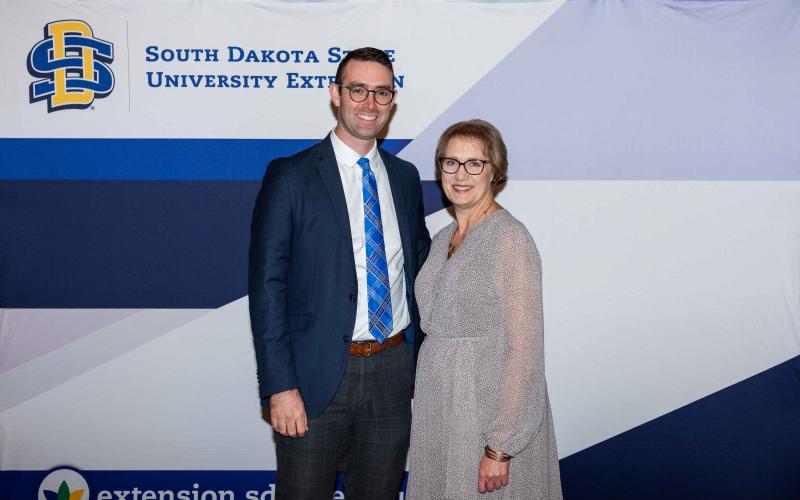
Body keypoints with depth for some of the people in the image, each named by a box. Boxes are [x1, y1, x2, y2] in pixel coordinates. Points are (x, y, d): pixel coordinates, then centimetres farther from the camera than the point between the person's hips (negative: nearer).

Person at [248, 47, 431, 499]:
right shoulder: (290, 176, -6)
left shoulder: (405, 177, 9)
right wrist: (280, 386, -14)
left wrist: (422, 361, 9)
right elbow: (267, 287, -9)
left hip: (393, 372, 4)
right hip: (318, 376, -4)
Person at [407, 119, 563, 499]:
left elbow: (523, 346, -18)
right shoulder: (442, 239, 9)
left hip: (489, 406, -7)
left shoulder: (510, 238, -15)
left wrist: (500, 449, -19)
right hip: (438, 404, 7)